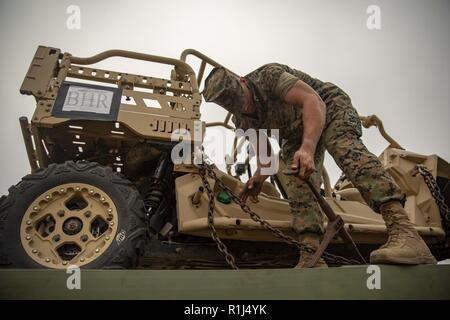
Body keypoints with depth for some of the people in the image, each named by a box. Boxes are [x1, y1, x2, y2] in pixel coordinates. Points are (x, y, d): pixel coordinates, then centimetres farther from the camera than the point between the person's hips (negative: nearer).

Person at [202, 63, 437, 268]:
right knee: (297, 180, -19)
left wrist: (307, 148, -50)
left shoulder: (269, 75, -25)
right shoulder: (242, 121, -4)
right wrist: (260, 175, -8)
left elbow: (313, 101, -35)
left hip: (329, 107, -6)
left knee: (344, 146, -35)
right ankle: (311, 258, -28)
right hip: (297, 131, 7)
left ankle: (404, 232, -49)